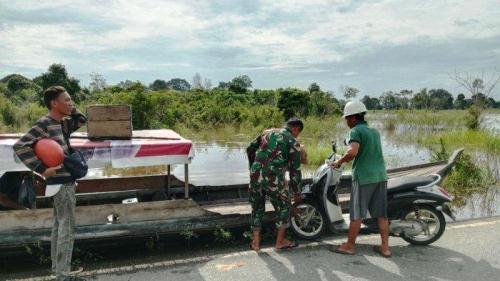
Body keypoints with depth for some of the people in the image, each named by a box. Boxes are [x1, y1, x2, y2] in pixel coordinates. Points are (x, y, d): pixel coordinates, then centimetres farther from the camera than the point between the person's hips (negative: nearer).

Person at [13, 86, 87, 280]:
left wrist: (71, 110, 7)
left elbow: (82, 120, 26)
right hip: (61, 181, -9)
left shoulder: (64, 122, 8)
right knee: (67, 226, -5)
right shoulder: (44, 124, -16)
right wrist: (41, 169, -23)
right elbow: (20, 146, -22)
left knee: (59, 224, 17)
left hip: (64, 180, 9)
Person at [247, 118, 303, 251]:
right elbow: (295, 170, 2)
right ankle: (280, 241, 24)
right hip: (274, 179, -4)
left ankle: (255, 242, 22)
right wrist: (296, 192, 13)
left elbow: (250, 149, 18)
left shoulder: (267, 132, 16)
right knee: (284, 206, 17)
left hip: (255, 176, 5)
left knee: (257, 208, 20)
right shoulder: (293, 142, 2)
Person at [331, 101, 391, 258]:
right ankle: (385, 247, 14)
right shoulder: (375, 132, 17)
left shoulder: (356, 131, -8)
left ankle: (349, 246, 13)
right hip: (380, 176, 8)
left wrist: (339, 161, -8)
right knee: (381, 214, 10)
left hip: (363, 177, -7)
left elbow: (352, 152, -25)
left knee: (356, 214, 3)